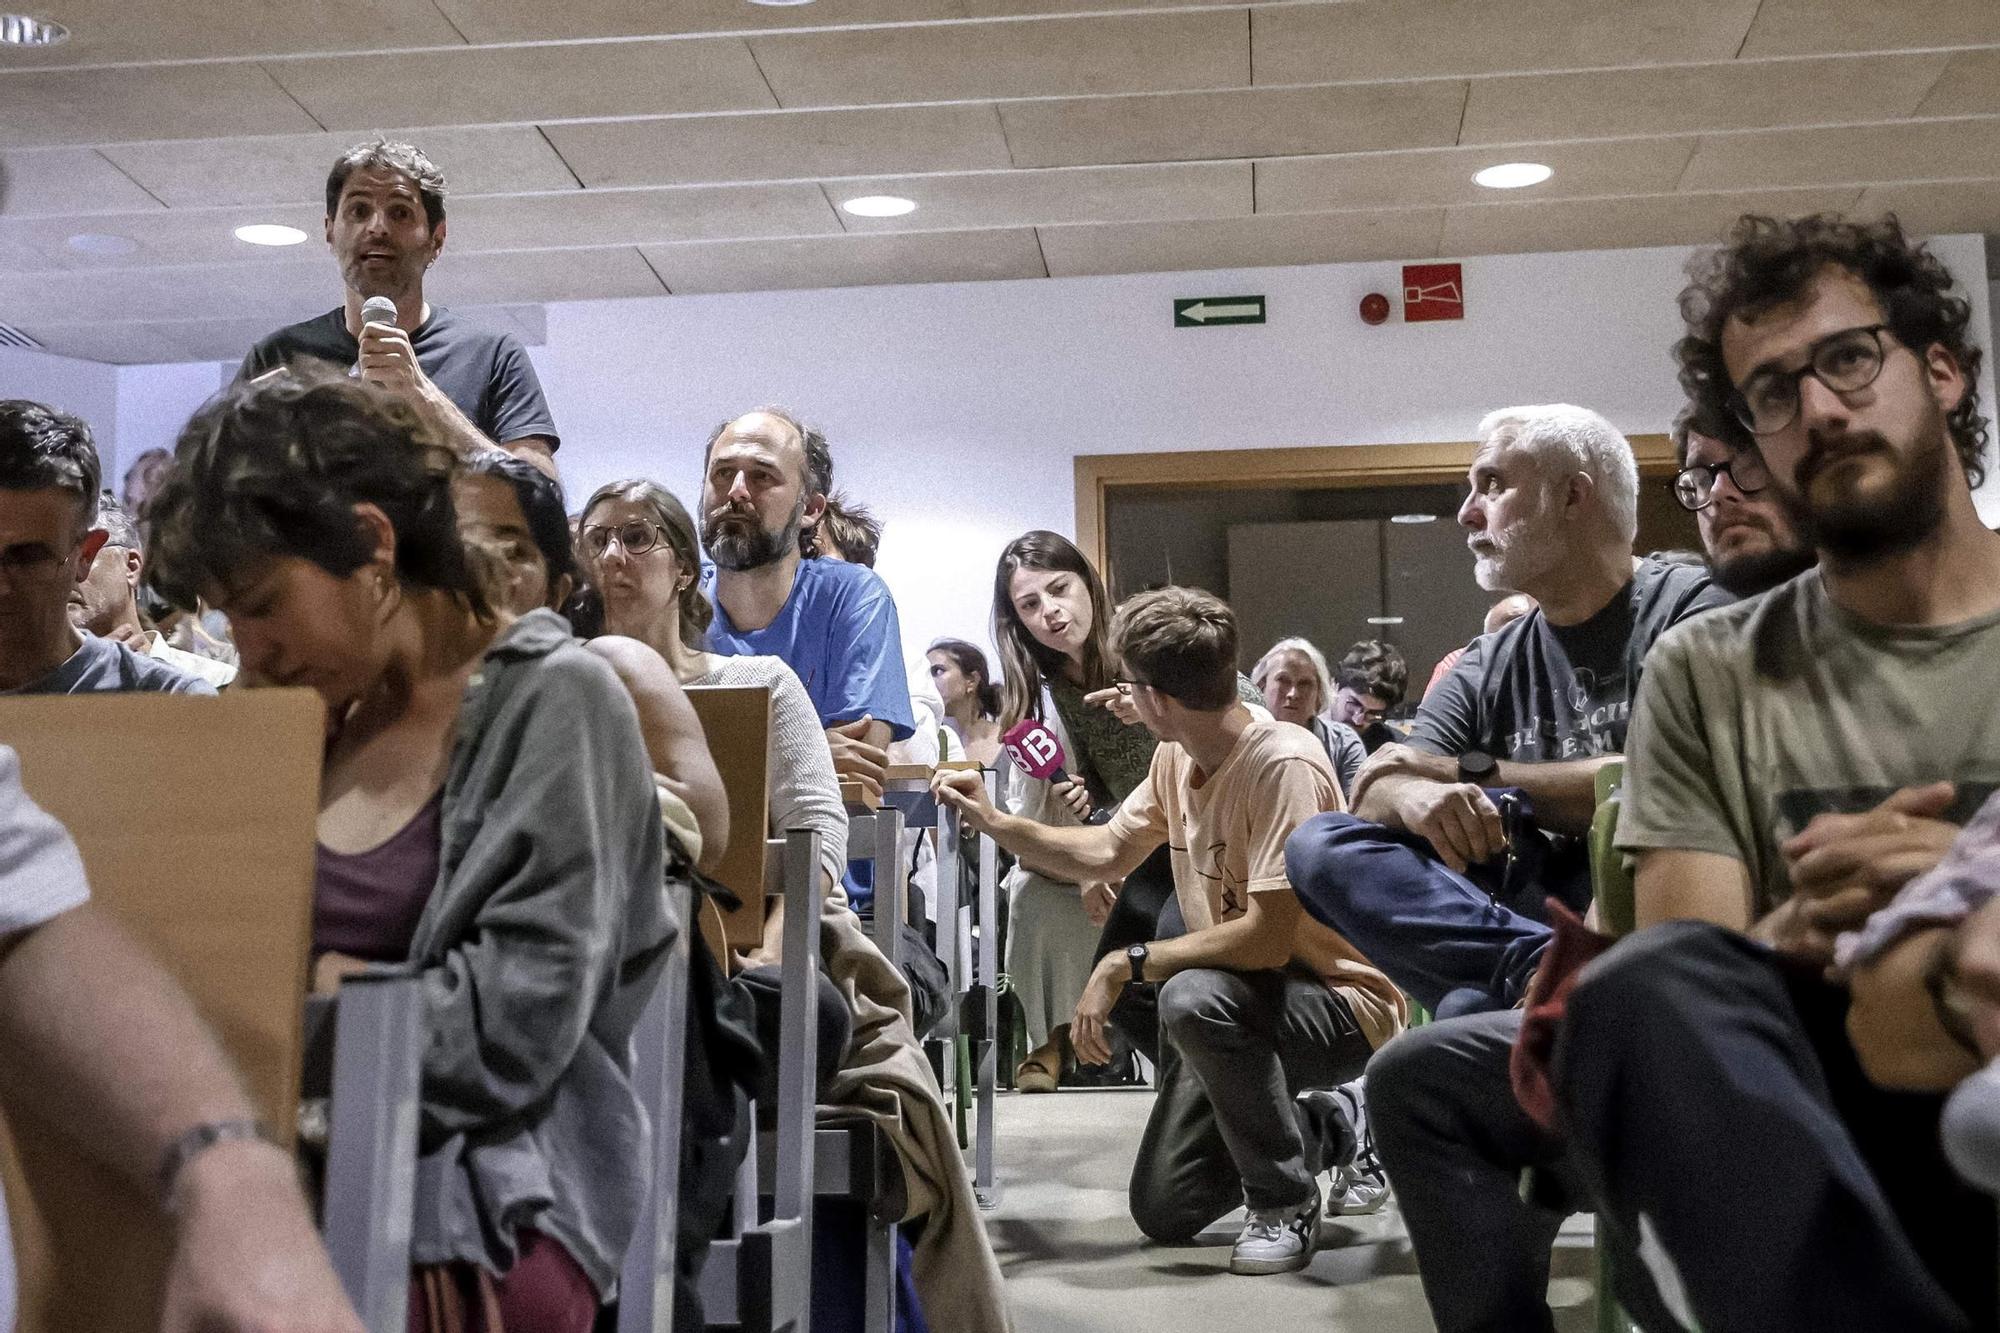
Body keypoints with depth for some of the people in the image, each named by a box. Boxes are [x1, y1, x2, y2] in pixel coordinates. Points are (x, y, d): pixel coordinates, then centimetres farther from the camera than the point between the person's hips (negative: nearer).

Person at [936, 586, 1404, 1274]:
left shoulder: (1283, 766, -27)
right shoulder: (1176, 757, -1)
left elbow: (1266, 939, -31)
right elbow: (1105, 852, 14)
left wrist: (1124, 965, -25)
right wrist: (992, 820, 7)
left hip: (1341, 1003, -8)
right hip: (1240, 1002, 8)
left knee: (1193, 998, -38)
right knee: (1161, 1211, 6)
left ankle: (1285, 1202, -15)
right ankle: (1319, 1136, 28)